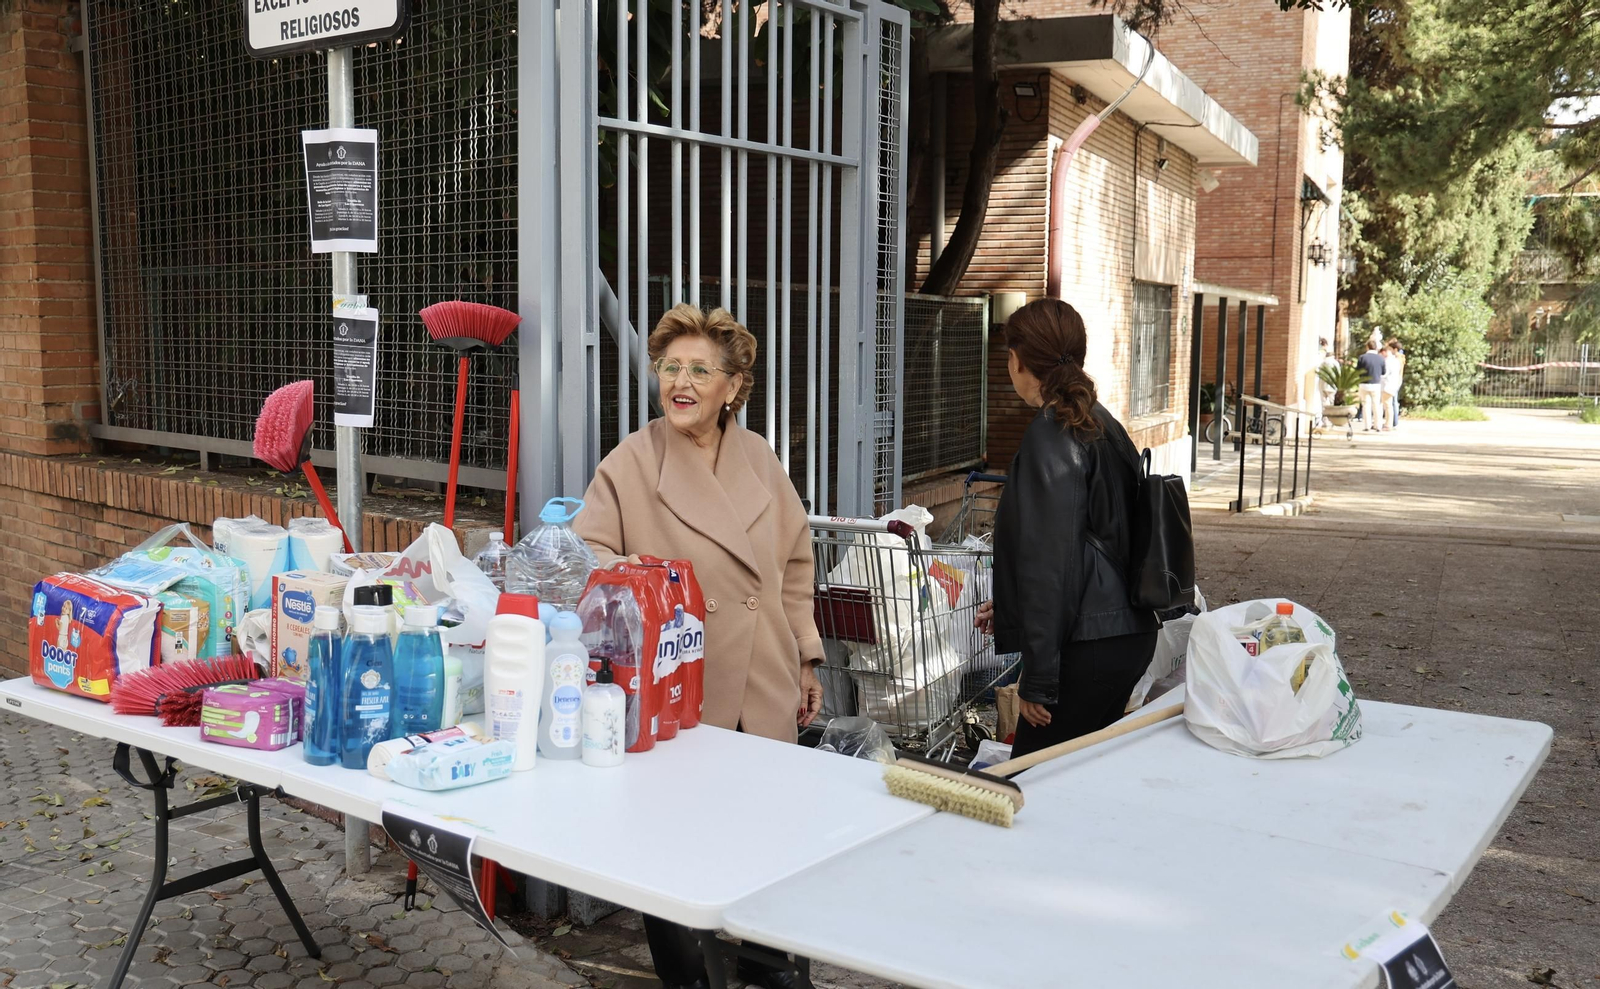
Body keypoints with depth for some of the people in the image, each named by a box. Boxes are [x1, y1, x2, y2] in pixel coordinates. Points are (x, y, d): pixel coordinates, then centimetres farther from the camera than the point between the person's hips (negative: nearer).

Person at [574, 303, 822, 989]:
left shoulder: (759, 459, 7)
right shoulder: (630, 463, -5)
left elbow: (794, 566, 14)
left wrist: (807, 659, 14)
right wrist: (620, 568, -29)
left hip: (764, 693, 4)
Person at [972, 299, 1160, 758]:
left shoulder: (1050, 437, -15)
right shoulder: (1100, 424, 13)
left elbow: (1051, 561, -18)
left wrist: (1038, 680, -15)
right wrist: (1009, 606, 28)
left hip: (1087, 648, -9)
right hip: (1129, 633, 9)